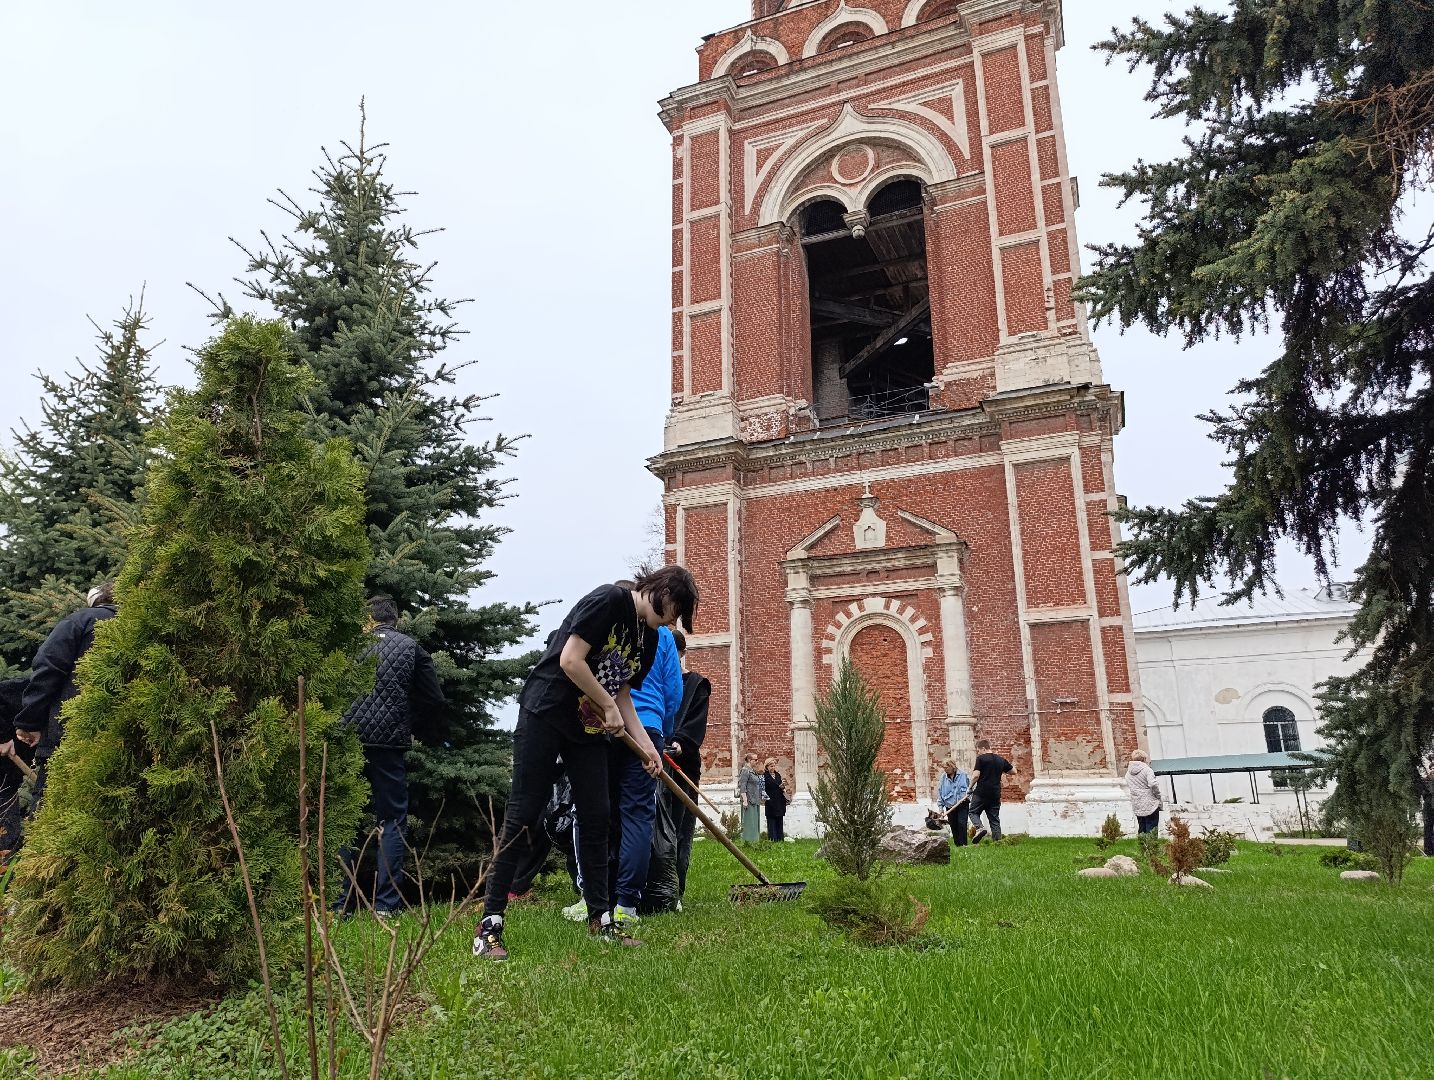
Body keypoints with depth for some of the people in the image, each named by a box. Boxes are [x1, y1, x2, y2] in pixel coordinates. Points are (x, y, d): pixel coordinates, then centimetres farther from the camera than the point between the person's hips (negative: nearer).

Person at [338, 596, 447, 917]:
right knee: (393, 821, 6)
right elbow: (434, 700, 7)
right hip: (389, 743, -2)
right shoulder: (411, 647, 7)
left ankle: (342, 904, 14)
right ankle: (385, 904, 0)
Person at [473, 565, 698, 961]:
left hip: (589, 729, 8)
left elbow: (622, 693, 12)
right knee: (523, 817, -5)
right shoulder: (609, 600, -17)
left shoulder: (649, 638, 9)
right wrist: (610, 708, -13)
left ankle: (600, 918, 18)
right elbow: (570, 661, -23)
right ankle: (490, 924, 3)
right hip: (544, 716, -8)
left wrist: (646, 746, 3)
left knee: (596, 817, 7)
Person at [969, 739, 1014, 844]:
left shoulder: (981, 758, -7)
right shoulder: (1001, 760, 10)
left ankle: (980, 828, -20)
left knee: (974, 812, 7)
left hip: (981, 793, -5)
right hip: (995, 794, 5)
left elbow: (976, 775, -14)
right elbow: (1014, 771, 19)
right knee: (994, 819, 9)